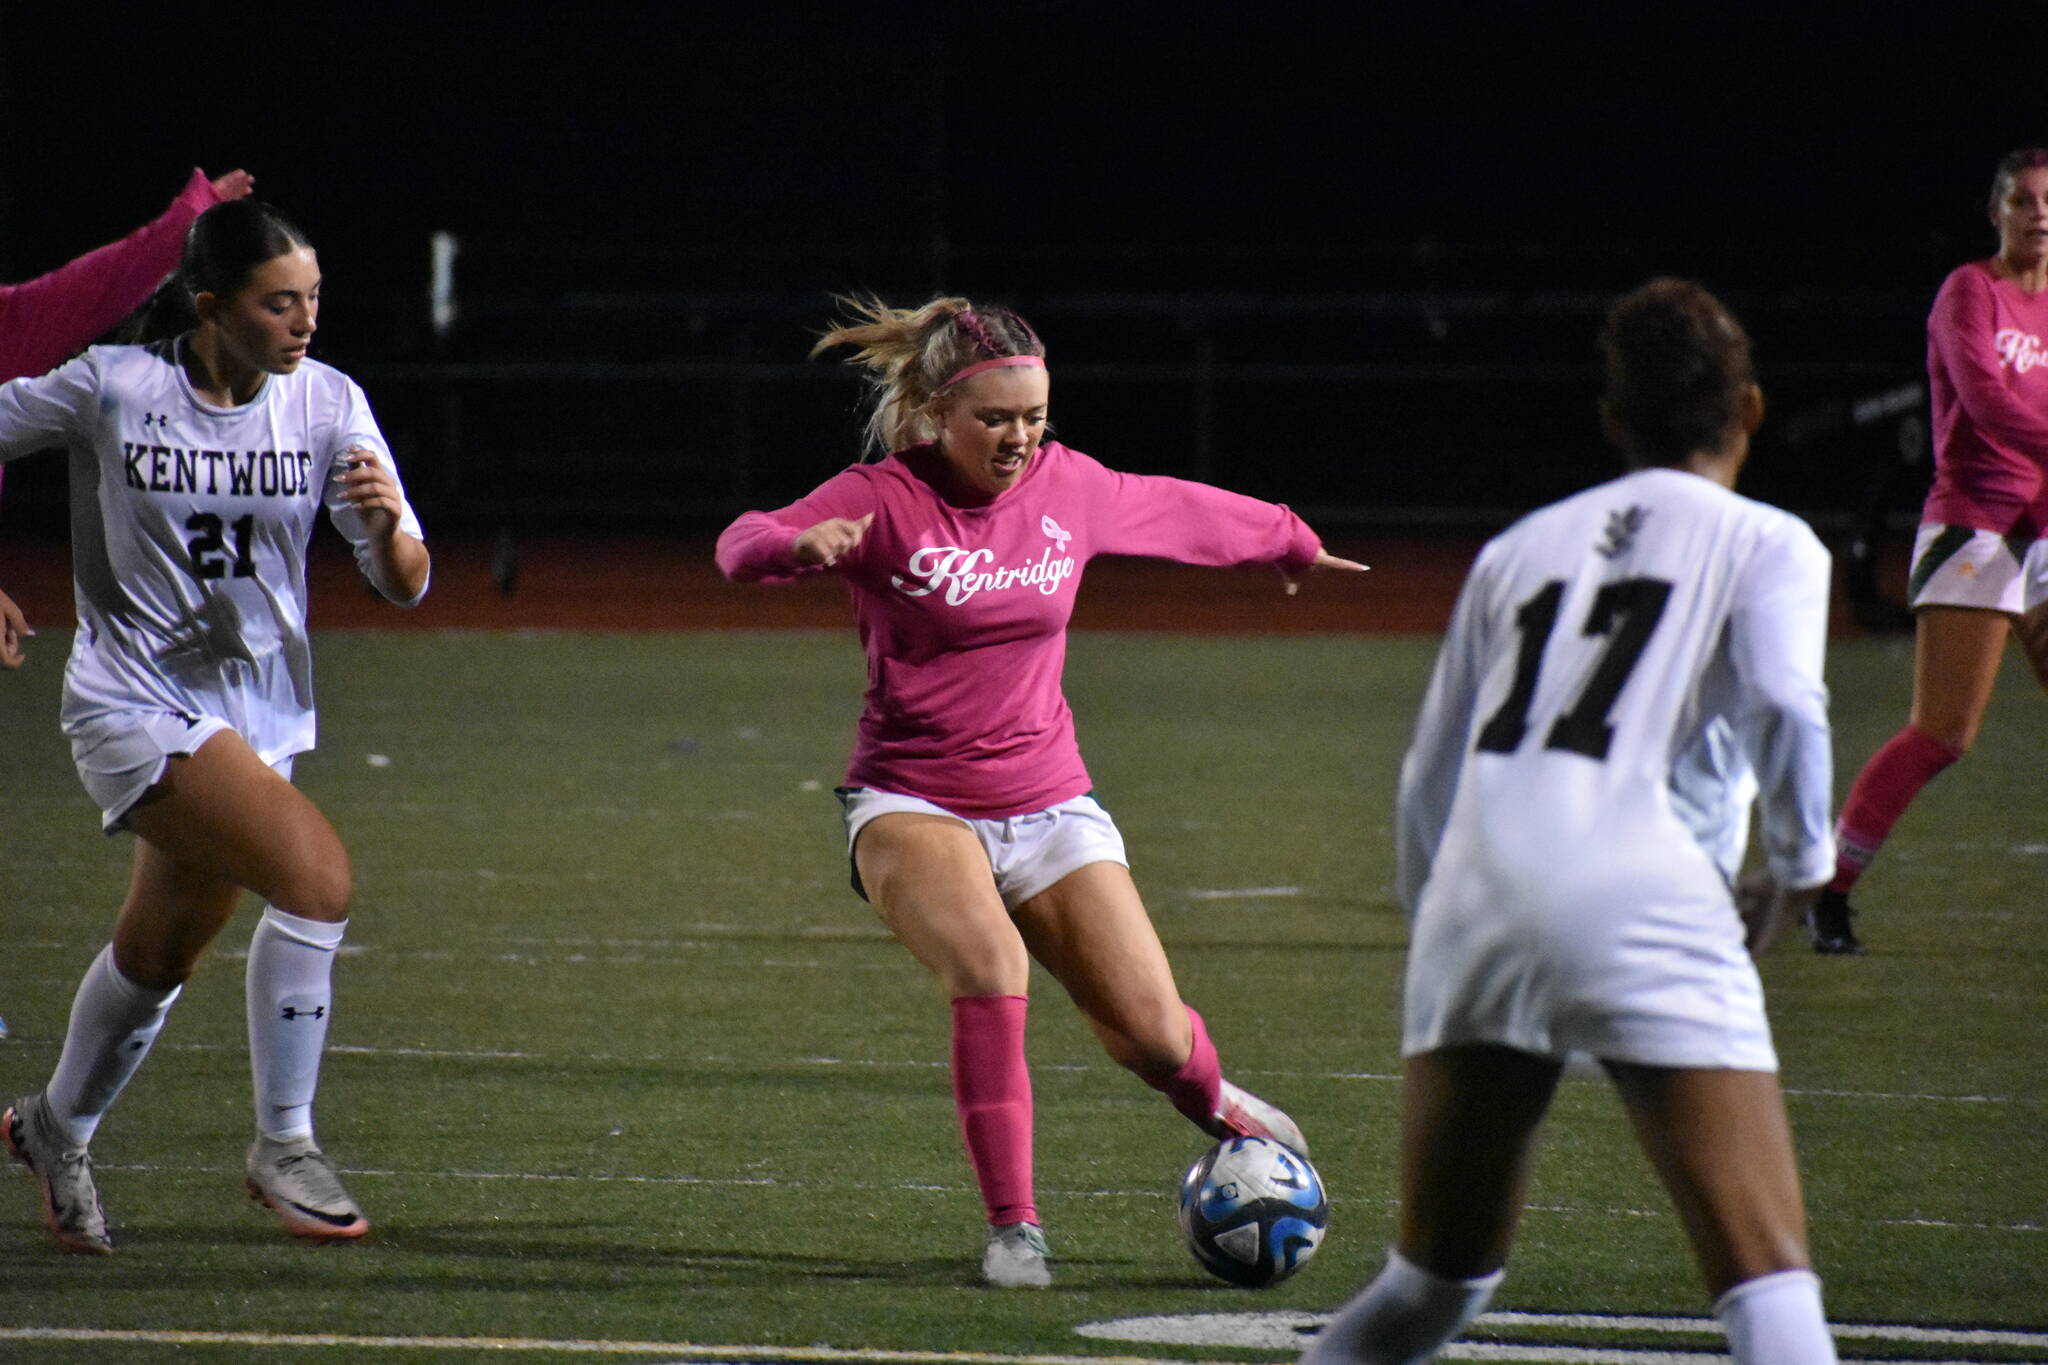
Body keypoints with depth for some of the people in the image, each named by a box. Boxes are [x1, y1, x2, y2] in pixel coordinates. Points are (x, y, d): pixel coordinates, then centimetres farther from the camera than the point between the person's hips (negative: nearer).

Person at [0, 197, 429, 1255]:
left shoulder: (326, 402, -5)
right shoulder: (110, 388, -14)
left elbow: (404, 583, -7)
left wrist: (387, 521, -28)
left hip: (259, 714, 5)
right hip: (135, 703, -5)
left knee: (159, 956, 19)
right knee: (317, 871, -25)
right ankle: (282, 1145, -15)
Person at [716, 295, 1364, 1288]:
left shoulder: (1067, 487, 1)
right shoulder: (885, 500, -12)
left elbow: (1177, 510, 22)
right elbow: (743, 545, -28)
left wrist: (1288, 539, 39)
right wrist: (800, 545, -52)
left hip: (1046, 803, 4)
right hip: (912, 807, -3)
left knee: (1151, 1036, -4)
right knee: (990, 967, -32)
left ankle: (1212, 1101, 35)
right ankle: (1012, 1229, -19)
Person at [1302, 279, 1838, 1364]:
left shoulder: (1518, 548, 24)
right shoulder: (1767, 545, 11)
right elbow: (1785, 707, -7)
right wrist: (1802, 860, 9)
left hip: (1474, 902, 5)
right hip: (1636, 901, -5)